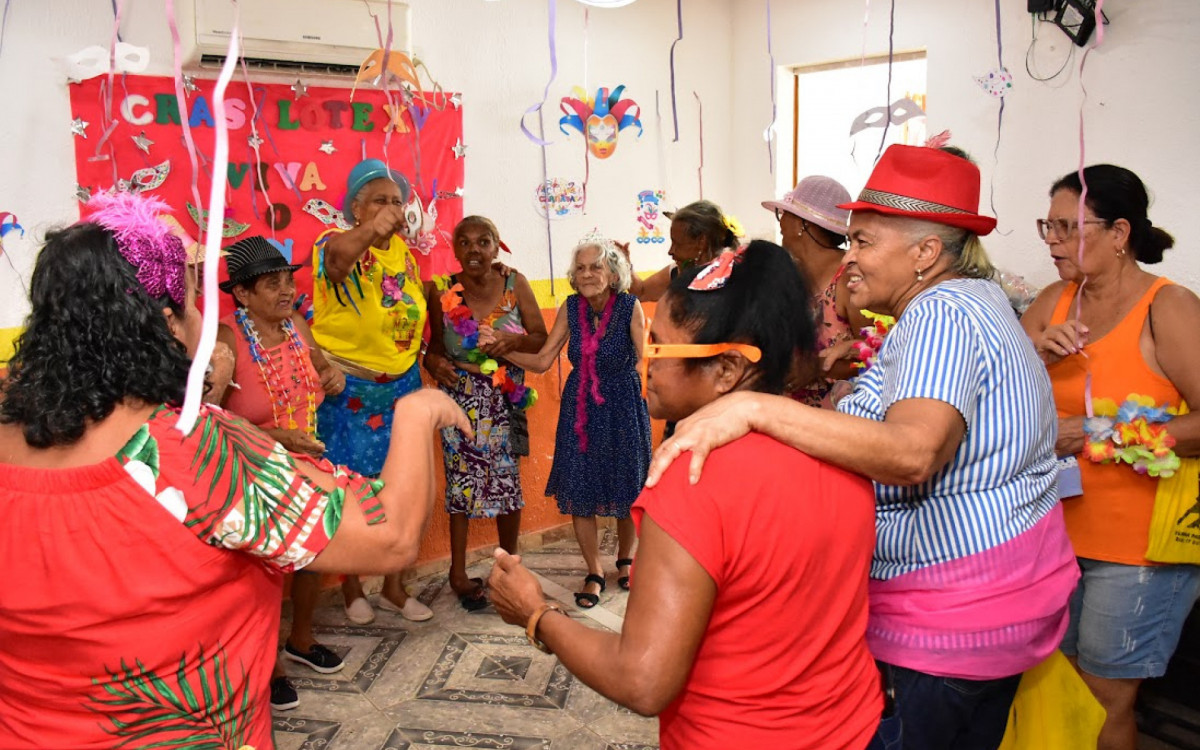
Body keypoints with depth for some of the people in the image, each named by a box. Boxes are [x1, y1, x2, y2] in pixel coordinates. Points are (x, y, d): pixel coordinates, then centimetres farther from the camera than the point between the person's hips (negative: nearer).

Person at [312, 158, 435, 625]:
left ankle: (393, 587, 28)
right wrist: (376, 228, -35)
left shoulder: (402, 250, 6)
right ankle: (351, 586, 27)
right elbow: (341, 251, -41)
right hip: (349, 391, -6)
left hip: (402, 386, 6)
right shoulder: (338, 246, -14)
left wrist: (425, 353, 13)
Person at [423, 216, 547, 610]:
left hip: (506, 398, 1)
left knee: (508, 481, 4)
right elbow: (436, 345, 9)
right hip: (461, 398, 0)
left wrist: (514, 340, -20)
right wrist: (435, 362, -13)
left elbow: (542, 338, 0)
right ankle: (458, 574, 18)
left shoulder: (515, 285, -2)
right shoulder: (443, 293, -2)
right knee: (460, 481, 1)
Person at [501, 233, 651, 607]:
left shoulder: (630, 307, -11)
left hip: (622, 408, -2)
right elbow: (542, 361, 0)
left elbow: (645, 361, -7)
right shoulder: (571, 308, -3)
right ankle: (595, 573, 23)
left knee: (627, 489, 9)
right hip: (580, 409, 3)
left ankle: (626, 560, 37)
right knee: (579, 492, 4)